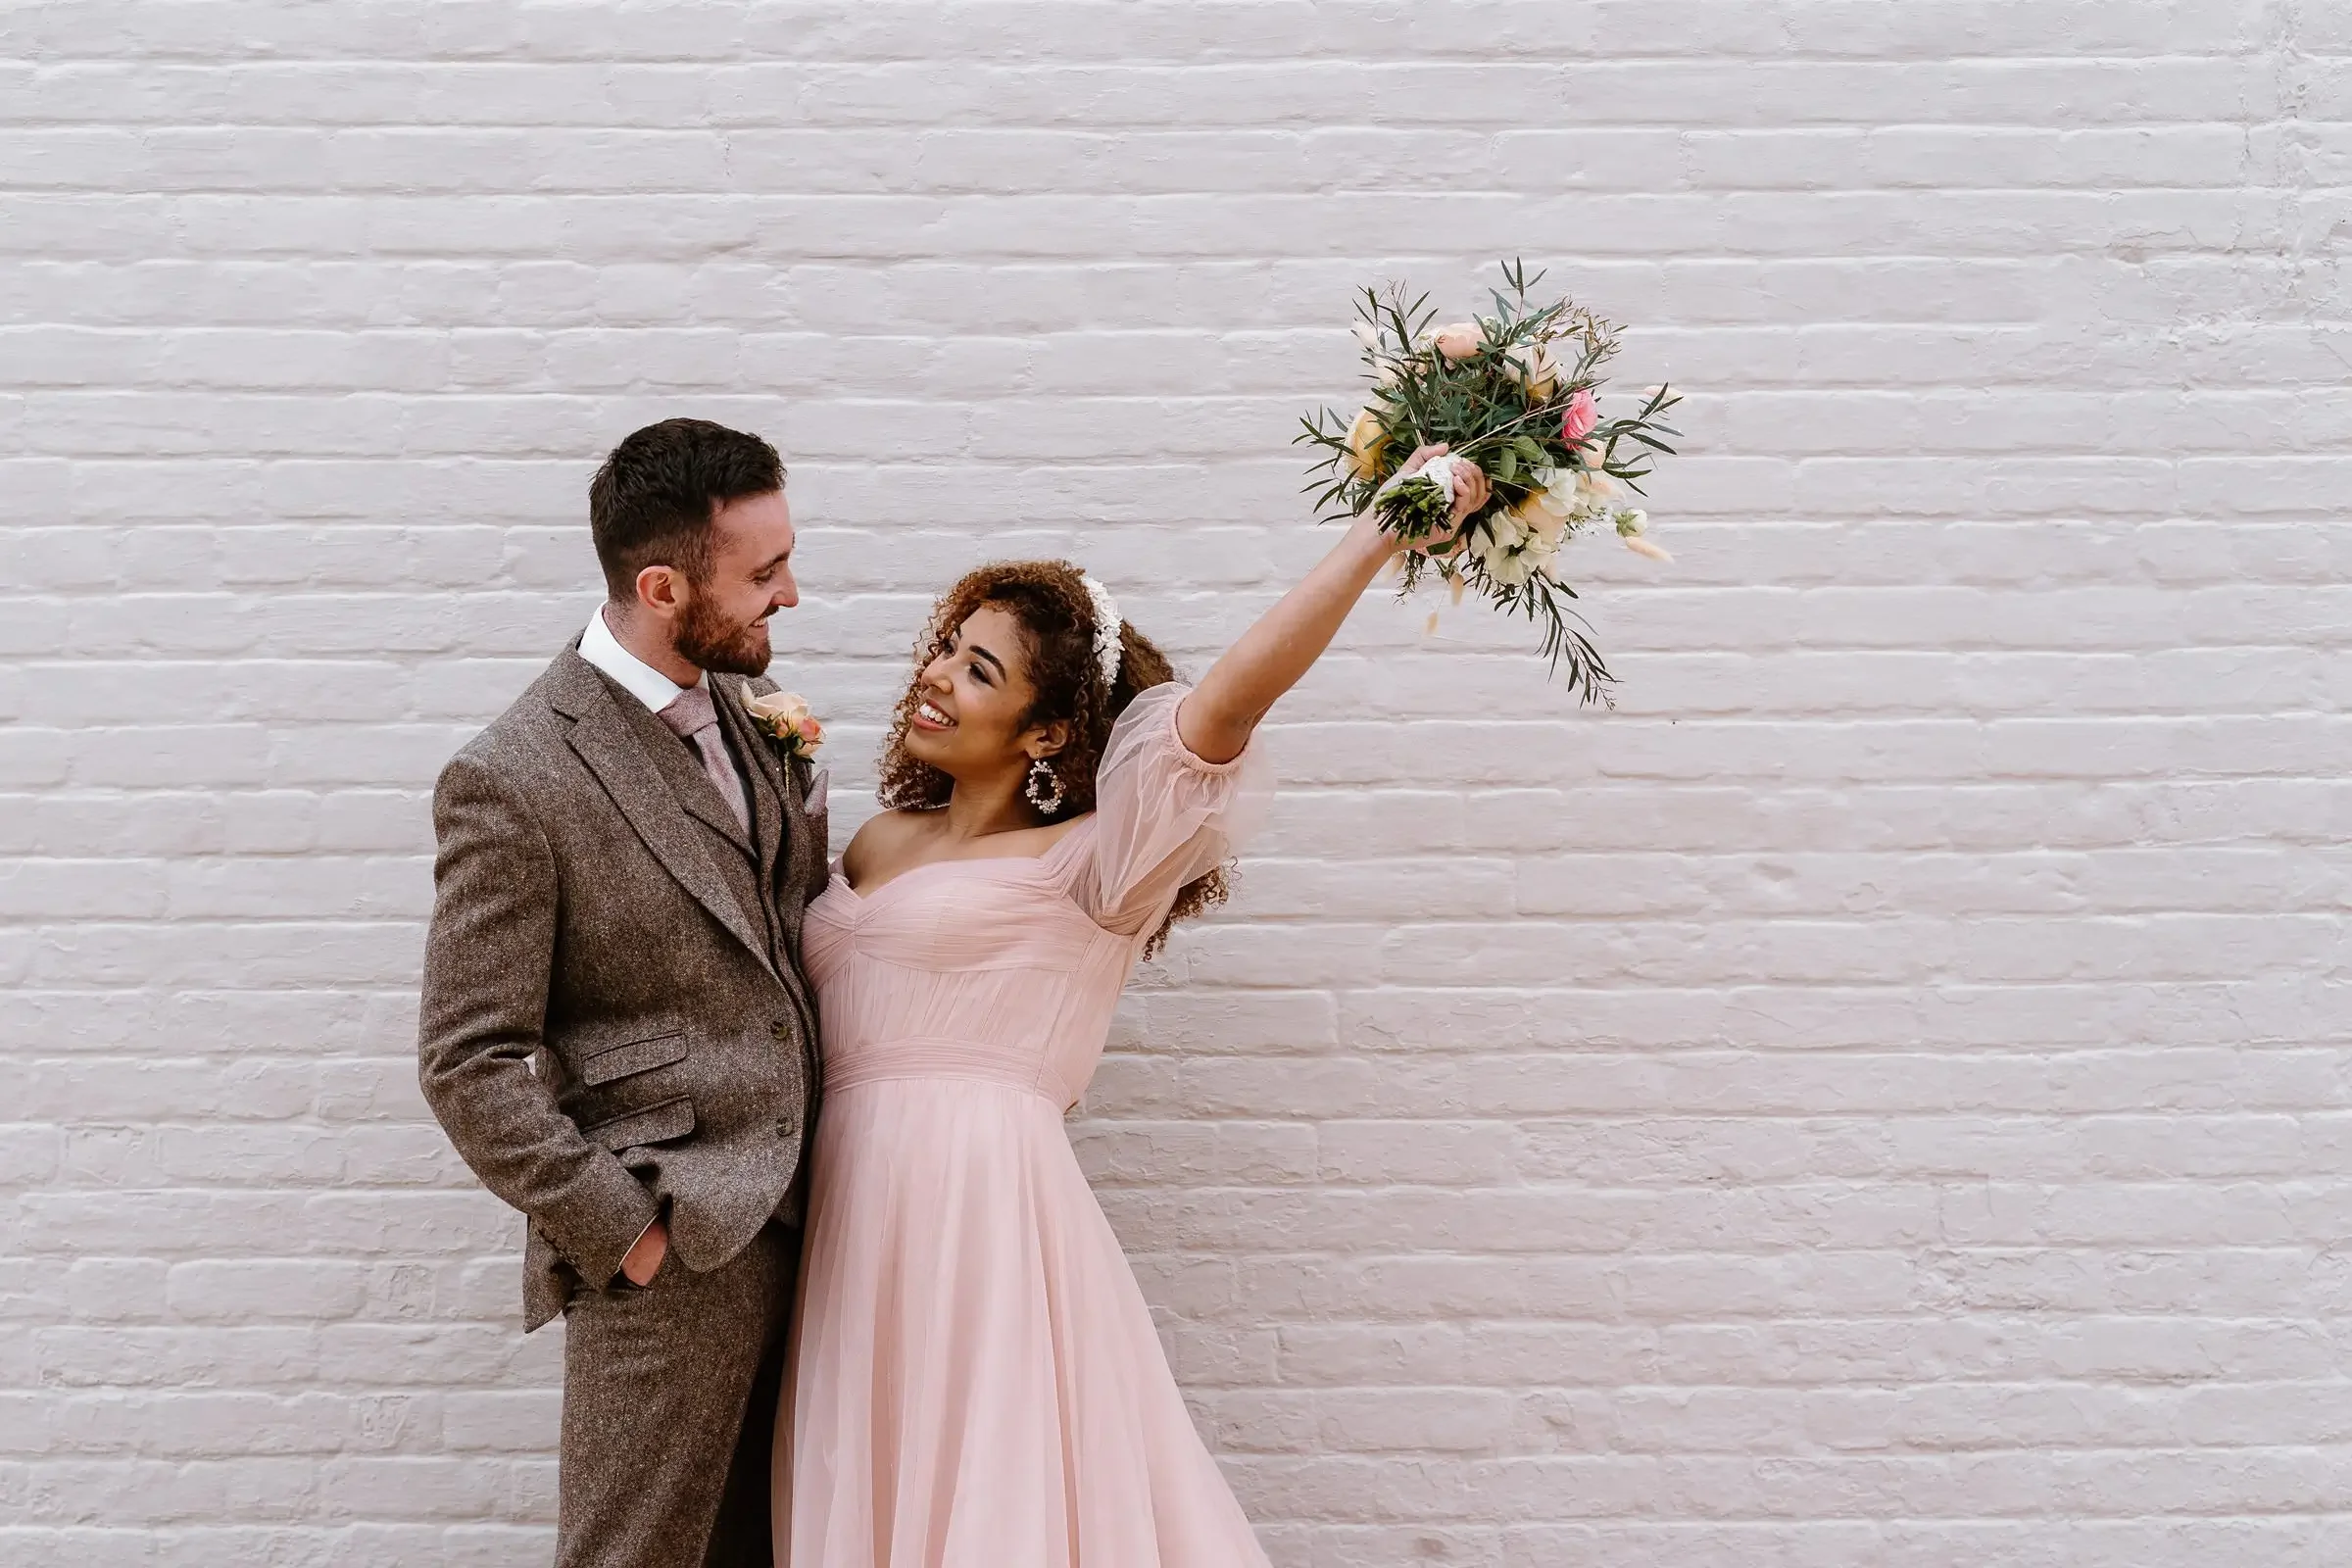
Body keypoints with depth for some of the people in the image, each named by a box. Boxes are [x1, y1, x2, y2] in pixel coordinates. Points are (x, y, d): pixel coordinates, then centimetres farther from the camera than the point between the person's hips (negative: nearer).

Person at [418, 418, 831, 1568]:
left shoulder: (749, 699, 6)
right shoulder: (512, 783, -16)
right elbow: (469, 1066, -14)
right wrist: (623, 1234, -14)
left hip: (788, 1212, 7)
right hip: (667, 1254, -7)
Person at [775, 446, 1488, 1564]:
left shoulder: (1081, 863, -2)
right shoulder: (878, 843, 17)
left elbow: (1228, 700, -15)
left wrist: (1384, 529, -16)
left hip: (989, 1211, -6)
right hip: (853, 1219, 6)